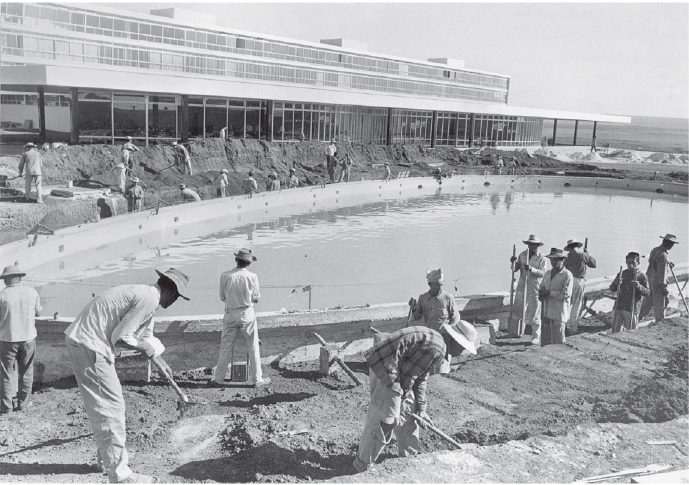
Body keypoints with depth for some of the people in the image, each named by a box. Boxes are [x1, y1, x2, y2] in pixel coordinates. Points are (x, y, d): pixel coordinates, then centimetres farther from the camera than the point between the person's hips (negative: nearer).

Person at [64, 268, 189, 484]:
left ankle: (110, 456, 37)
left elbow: (146, 335, 32)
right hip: (90, 347, -10)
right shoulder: (149, 299, -16)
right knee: (110, 407, -4)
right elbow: (120, 337, -19)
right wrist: (144, 347, -1)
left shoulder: (144, 295, 17)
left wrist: (160, 360, 43)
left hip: (80, 340, 10)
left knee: (108, 404, 22)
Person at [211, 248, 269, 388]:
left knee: (225, 348, 10)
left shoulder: (225, 276, -9)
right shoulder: (252, 277, -11)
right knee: (253, 347, 10)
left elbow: (222, 297, 1)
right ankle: (258, 379, 17)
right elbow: (256, 299, -3)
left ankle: (219, 379, 16)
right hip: (247, 314, -1)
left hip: (230, 314, 1)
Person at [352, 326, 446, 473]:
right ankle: (363, 465, 11)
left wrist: (421, 409, 20)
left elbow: (421, 378, 20)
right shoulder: (437, 348, -19)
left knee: (409, 416, 21)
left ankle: (410, 455, 38)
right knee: (382, 422, -3)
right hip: (385, 371, -10)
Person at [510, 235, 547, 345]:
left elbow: (542, 273, -14)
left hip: (535, 289, -4)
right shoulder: (522, 255, 8)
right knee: (518, 310, 10)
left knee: (534, 315, -1)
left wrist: (531, 269, -29)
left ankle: (536, 338, 5)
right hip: (522, 287, 5)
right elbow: (515, 269, 8)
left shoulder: (541, 257, -5)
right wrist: (513, 262, -12)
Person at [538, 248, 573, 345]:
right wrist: (541, 294, -2)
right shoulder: (548, 273, 13)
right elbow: (541, 287, 21)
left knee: (558, 342, -1)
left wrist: (550, 292, -15)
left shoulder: (567, 275, -9)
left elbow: (566, 294, -16)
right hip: (547, 312, 7)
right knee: (545, 342, 11)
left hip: (559, 314, -7)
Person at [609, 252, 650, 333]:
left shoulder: (642, 276, -1)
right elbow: (612, 289, 10)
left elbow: (647, 293, -6)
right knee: (615, 331, 6)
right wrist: (616, 283, -11)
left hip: (632, 309, -3)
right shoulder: (622, 274, 9)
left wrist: (639, 286, -24)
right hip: (619, 307, 3)